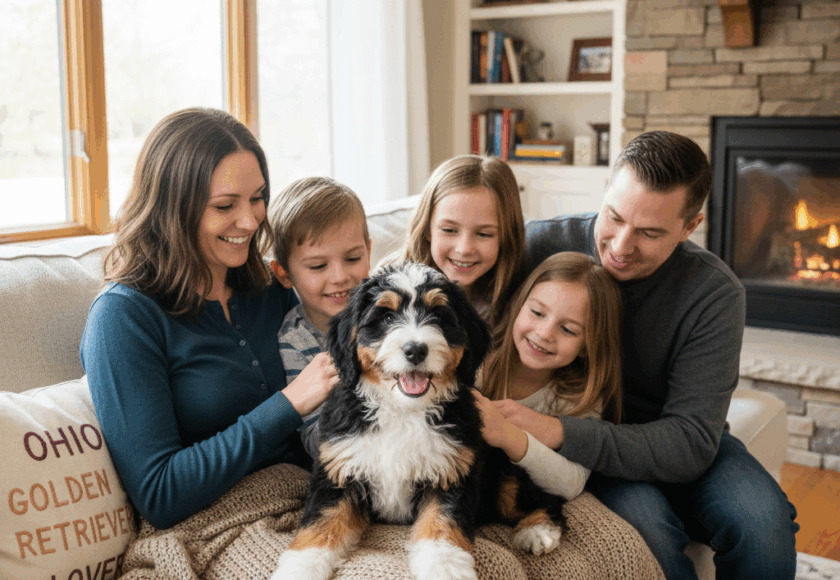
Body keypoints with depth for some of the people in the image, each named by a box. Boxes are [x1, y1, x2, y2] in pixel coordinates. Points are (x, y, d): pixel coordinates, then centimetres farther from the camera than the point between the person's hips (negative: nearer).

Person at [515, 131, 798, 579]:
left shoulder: (714, 294, -18)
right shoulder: (540, 246, -17)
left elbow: (690, 443, -24)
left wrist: (558, 433, -38)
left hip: (680, 447, 1)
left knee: (763, 519, -27)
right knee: (642, 519, -32)